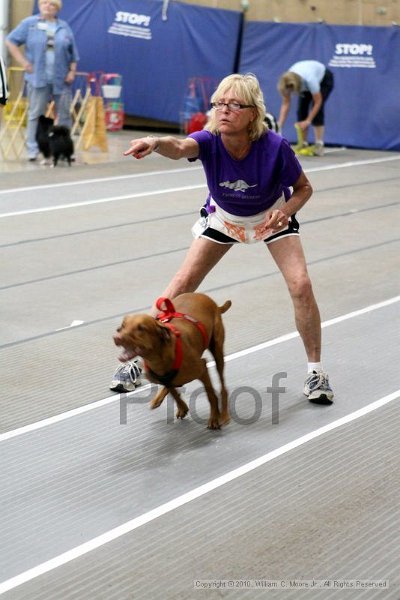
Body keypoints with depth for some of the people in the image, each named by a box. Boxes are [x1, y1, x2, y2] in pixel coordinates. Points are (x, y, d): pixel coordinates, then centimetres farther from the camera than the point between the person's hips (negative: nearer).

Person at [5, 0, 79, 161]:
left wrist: (72, 71, 1)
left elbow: (73, 53, 12)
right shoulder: (29, 23, 3)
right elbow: (11, 41, 3)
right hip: (38, 78, -2)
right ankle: (33, 150, 2)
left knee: (64, 114, 5)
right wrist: (23, 62, -5)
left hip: (61, 79, 2)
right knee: (36, 114, -1)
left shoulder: (64, 27, 10)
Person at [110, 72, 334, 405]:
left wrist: (286, 212, -36)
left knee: (301, 284, -16)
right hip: (222, 216, 1)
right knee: (183, 282, -6)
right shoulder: (209, 141, -32)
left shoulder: (275, 147, -33)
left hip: (272, 215, -1)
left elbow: (304, 187, -15)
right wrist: (156, 142, -80)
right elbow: (180, 147, -57)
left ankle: (316, 370, 3)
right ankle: (138, 359, 8)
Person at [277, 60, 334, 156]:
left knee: (317, 110, -20)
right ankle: (303, 144, -3)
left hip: (324, 80, -5)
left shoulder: (309, 79, -44)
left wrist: (308, 121, -33)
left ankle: (319, 145, -20)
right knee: (301, 109, -11)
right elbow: (285, 104, -21)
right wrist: (280, 123, -31)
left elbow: (318, 102, -32)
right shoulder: (287, 82, -31)